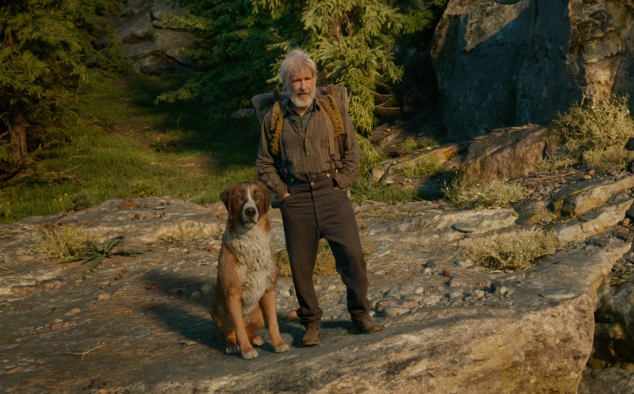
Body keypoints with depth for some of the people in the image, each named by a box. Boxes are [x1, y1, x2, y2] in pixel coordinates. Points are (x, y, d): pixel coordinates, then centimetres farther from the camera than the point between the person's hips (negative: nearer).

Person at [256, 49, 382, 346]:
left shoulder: (334, 110, 5)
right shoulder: (274, 119, 5)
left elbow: (353, 151, 7)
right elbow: (264, 163, 10)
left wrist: (341, 184, -3)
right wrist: (282, 193, -1)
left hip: (332, 193, 0)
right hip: (296, 199, 0)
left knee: (352, 254, -7)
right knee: (301, 265, 4)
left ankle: (360, 314, 11)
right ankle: (311, 322, 19)